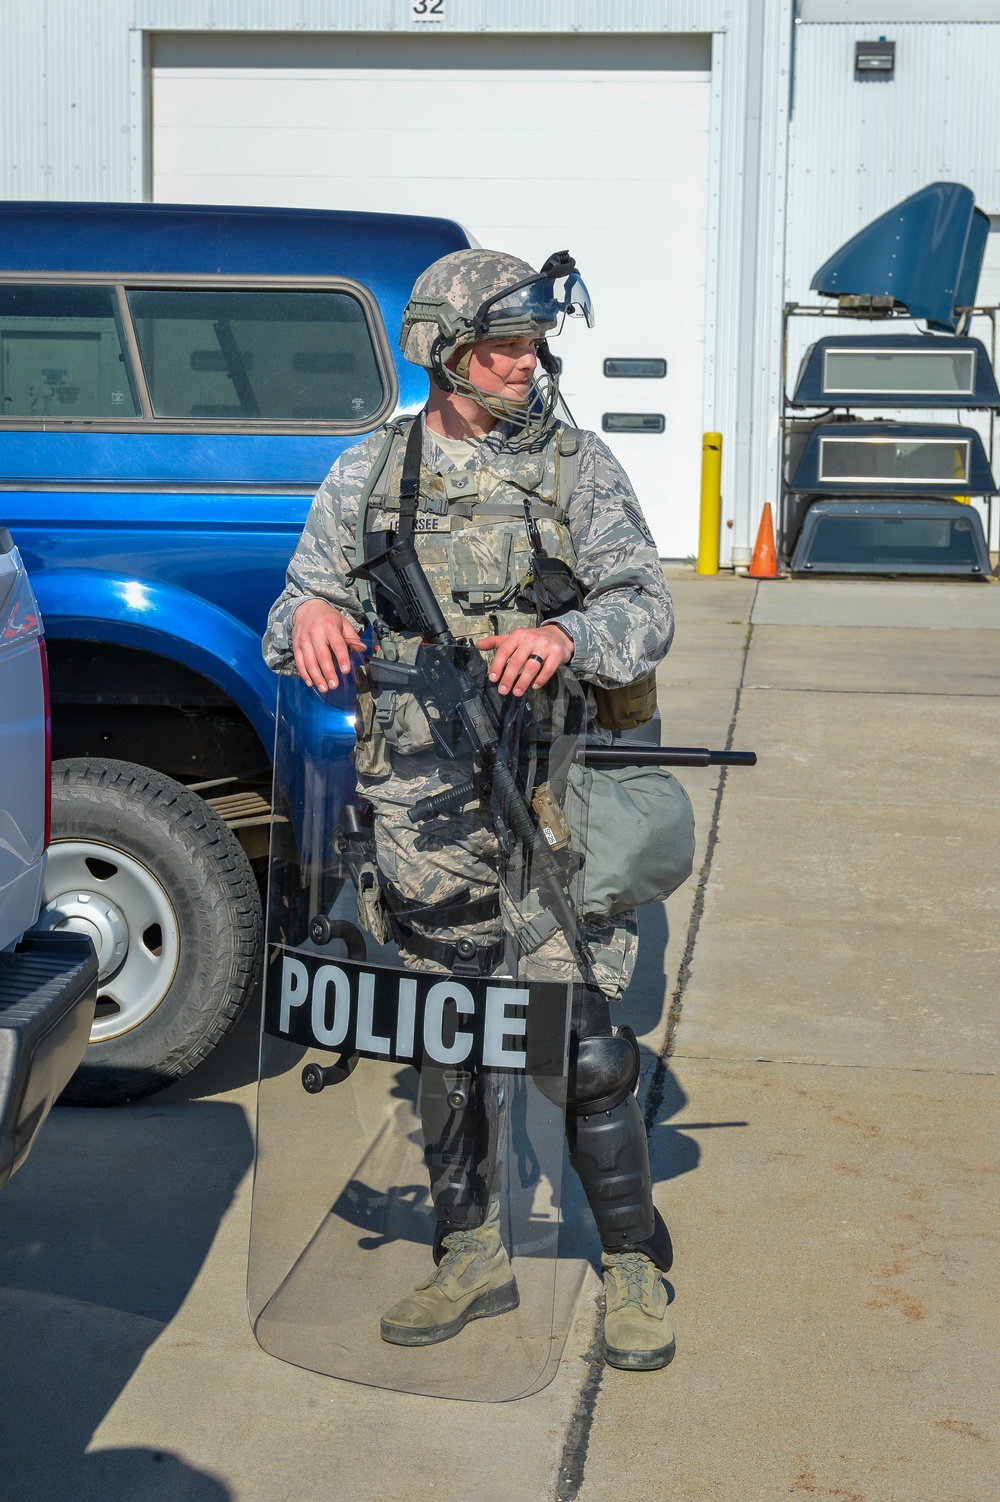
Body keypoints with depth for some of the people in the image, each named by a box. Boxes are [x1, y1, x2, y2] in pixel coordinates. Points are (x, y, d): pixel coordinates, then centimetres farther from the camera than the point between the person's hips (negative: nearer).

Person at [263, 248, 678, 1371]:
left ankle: (634, 1267, 12)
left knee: (583, 1041, -6)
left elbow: (646, 607, -6)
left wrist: (567, 637, -28)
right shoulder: (367, 475, 9)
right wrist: (310, 614, -16)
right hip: (420, 810, 3)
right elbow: (296, 610, 9)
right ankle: (471, 1257, 28)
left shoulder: (577, 467, 3)